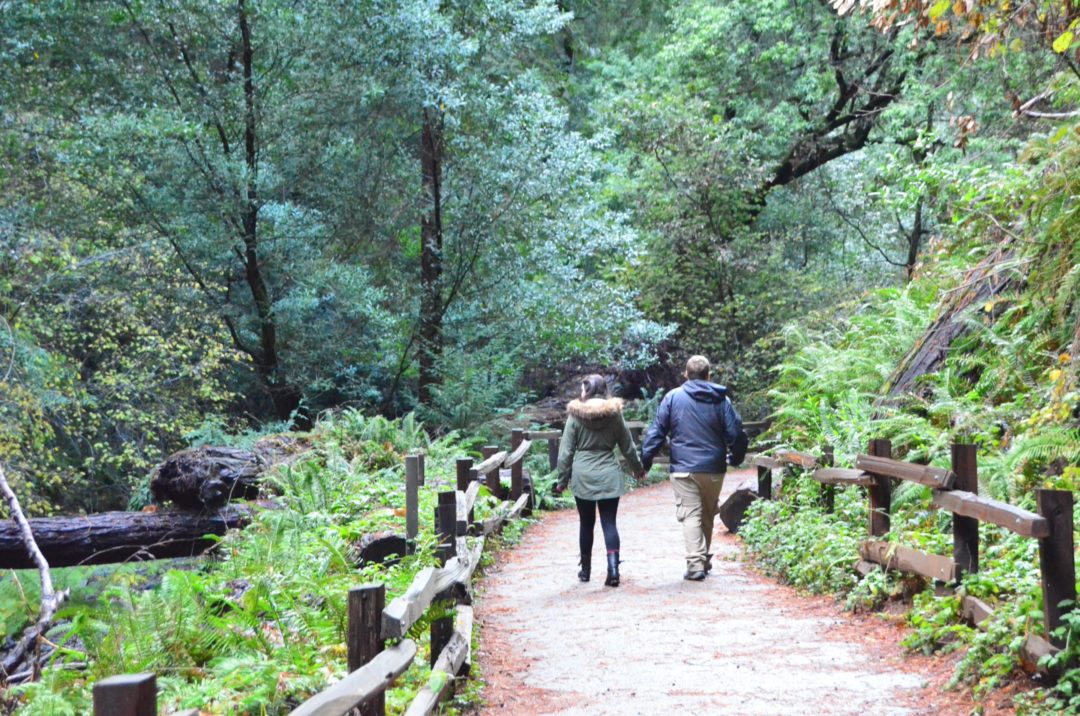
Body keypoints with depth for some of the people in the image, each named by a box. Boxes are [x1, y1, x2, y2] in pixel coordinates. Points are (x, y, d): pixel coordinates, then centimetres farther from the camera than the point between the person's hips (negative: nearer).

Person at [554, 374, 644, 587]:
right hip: (609, 476, 1)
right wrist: (638, 468, 25)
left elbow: (566, 452, -3)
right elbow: (628, 447, 9)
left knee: (586, 523, 12)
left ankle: (585, 569, 22)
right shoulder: (614, 414, 1)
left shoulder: (575, 416, -4)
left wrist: (562, 480, 6)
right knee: (609, 523, 1)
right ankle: (613, 567, -15)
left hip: (582, 476, 0)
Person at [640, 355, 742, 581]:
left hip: (683, 468, -2)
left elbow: (657, 431, -4)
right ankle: (705, 559, 27)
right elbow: (734, 432, 2)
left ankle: (695, 564, -14)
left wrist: (645, 460, 1)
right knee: (708, 515, 17)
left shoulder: (673, 397, -2)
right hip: (714, 469, 2)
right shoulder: (721, 399, 1)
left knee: (690, 515, -3)